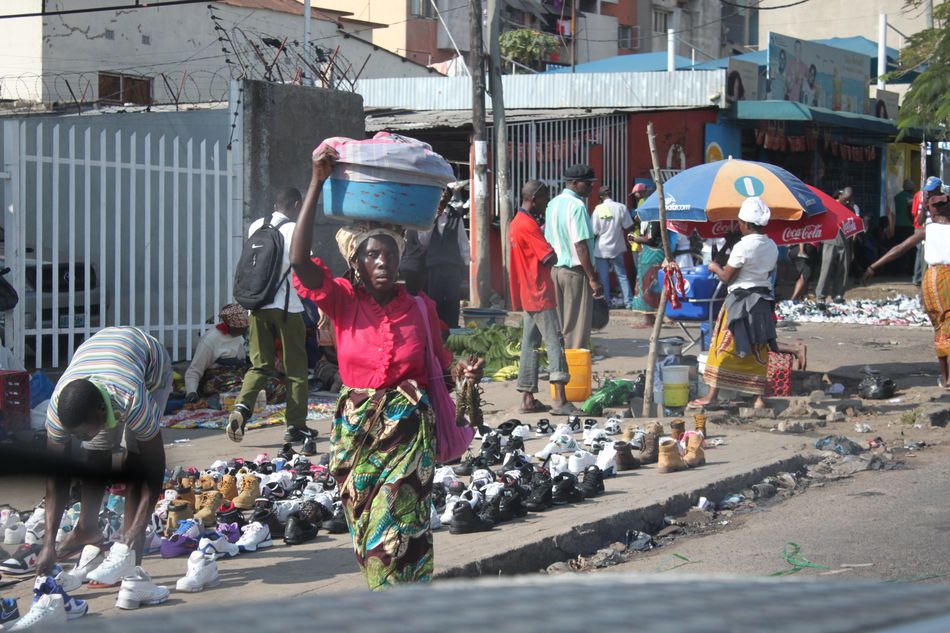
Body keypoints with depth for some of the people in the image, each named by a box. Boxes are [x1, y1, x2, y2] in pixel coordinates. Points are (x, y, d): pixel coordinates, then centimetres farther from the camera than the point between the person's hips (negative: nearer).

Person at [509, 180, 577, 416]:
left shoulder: (517, 223, 15)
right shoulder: (528, 225, -16)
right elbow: (550, 258, -19)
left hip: (527, 295, 10)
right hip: (540, 293, -10)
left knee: (530, 343, 11)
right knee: (554, 343, -11)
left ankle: (528, 398, 11)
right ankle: (560, 401, -16)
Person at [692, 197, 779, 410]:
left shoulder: (743, 247, -17)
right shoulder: (772, 247, 5)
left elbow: (726, 277, -12)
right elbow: (769, 272, 12)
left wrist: (714, 267, 7)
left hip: (740, 302, -7)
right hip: (764, 301, 7)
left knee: (723, 348, 1)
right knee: (759, 351, 10)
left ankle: (712, 394, 2)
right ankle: (759, 397, 9)